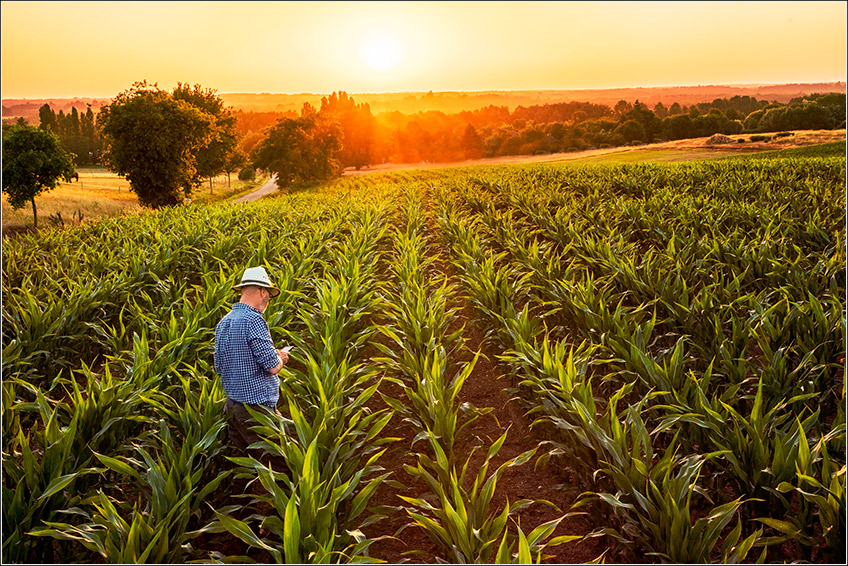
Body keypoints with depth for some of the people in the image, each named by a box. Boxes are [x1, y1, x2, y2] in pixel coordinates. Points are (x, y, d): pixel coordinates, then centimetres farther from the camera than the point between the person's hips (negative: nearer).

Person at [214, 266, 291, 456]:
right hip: (257, 405, -9)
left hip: (232, 404, 9)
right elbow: (273, 367, -19)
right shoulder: (253, 320, -17)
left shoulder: (223, 323, 10)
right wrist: (280, 358, 4)